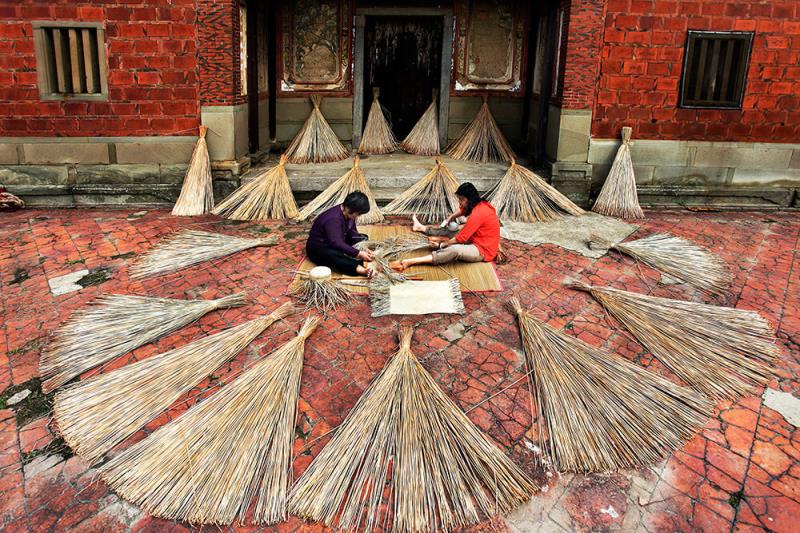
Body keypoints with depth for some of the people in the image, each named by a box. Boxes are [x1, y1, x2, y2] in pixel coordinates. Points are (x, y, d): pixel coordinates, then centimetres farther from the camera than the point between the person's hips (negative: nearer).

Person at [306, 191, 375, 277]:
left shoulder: (348, 214, -7)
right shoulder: (333, 219, -33)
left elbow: (352, 233, 1)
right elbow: (337, 243, -39)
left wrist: (363, 248, -13)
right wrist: (358, 253, -40)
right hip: (318, 248, -9)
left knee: (363, 238, -1)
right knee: (334, 255, -41)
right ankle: (359, 269, -56)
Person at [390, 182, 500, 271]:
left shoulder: (477, 214, -27)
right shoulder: (480, 203, 1)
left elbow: (459, 239, -23)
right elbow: (462, 210, 21)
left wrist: (441, 245, -10)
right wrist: (449, 219, 5)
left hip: (482, 250, -10)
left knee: (455, 250, -35)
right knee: (450, 229, 20)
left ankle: (411, 262, -41)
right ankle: (422, 228, 45)